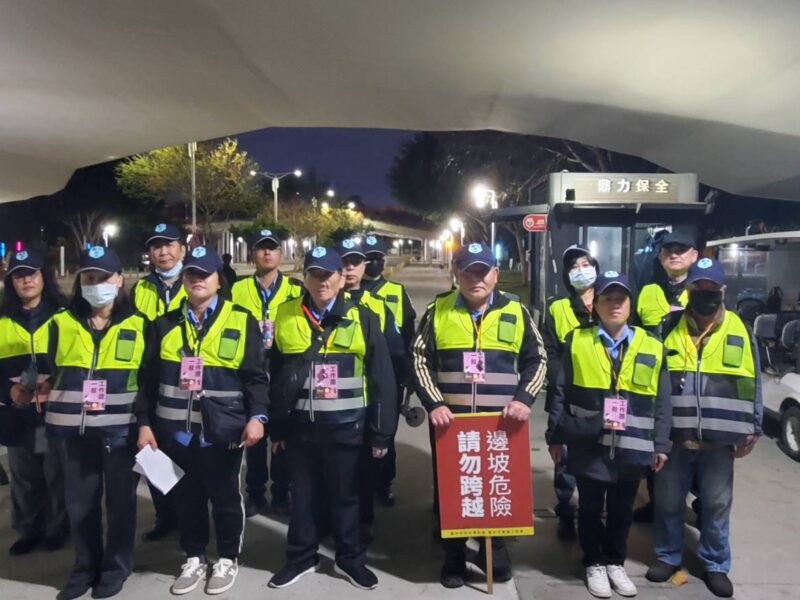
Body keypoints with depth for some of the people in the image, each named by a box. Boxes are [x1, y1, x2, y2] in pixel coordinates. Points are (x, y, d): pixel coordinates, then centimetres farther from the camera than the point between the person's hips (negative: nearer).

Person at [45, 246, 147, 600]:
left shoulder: (138, 325, -1)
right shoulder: (61, 323, 6)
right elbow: (49, 372, 12)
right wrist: (57, 410, 4)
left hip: (121, 428, -2)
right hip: (75, 429, 3)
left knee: (120, 499, 9)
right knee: (80, 500, 11)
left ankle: (116, 567, 26)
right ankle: (85, 567, 29)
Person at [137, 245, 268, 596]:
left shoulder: (241, 321, -2)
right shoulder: (166, 324, 8)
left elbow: (255, 376, -4)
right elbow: (150, 378, 10)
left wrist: (257, 416, -16)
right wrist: (144, 422, 5)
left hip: (222, 429, -3)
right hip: (175, 429, 3)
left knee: (225, 496, 10)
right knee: (186, 497, 14)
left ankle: (227, 559, 29)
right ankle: (194, 558, 33)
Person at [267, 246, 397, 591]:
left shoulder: (362, 319, -5)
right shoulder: (286, 317, 1)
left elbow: (381, 377, -4)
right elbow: (275, 375, 8)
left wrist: (380, 431, -5)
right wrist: (276, 426, 9)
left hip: (345, 426, -2)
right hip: (299, 425, 2)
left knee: (345, 495, 12)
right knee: (303, 495, 14)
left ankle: (349, 558, 31)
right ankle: (301, 557, 33)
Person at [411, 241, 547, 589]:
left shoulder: (516, 312, 2)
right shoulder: (438, 310, 1)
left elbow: (537, 360, 7)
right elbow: (420, 361, 1)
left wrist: (524, 398, -7)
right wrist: (433, 404, -10)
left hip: (500, 423, 0)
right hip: (450, 422, 0)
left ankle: (495, 553, 34)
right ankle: (454, 558, 28)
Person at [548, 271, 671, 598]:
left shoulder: (652, 347, 2)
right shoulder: (576, 341, -3)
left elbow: (662, 402, 6)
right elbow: (561, 393, 0)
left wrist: (661, 445, 4)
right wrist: (556, 436, 0)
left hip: (632, 448, 2)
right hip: (588, 446, -1)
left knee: (622, 511, 16)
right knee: (591, 509, 13)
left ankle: (616, 562, 37)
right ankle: (594, 564, 32)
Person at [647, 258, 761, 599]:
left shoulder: (739, 331, 2)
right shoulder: (670, 329, 2)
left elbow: (752, 384, 5)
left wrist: (752, 430, 2)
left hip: (719, 441, 0)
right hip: (674, 438, 1)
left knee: (717, 505, 12)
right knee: (668, 502, 11)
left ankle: (715, 565, 29)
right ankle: (668, 556, 29)